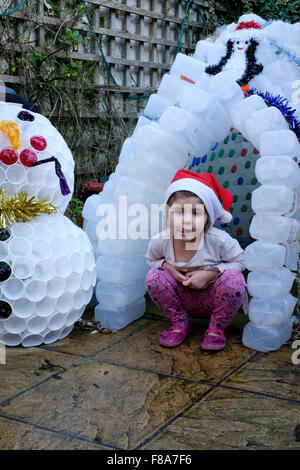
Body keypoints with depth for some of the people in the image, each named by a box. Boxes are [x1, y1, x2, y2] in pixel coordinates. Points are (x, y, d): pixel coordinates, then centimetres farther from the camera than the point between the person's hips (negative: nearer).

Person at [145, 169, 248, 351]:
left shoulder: (219, 240, -26)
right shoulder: (160, 241, -19)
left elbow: (239, 261, -10)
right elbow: (151, 259, 4)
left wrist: (209, 274, -24)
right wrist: (168, 266, -19)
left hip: (213, 300, -2)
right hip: (184, 301, 2)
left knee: (233, 279, -31)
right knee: (155, 276, -20)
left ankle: (217, 328, -3)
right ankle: (180, 324, 3)